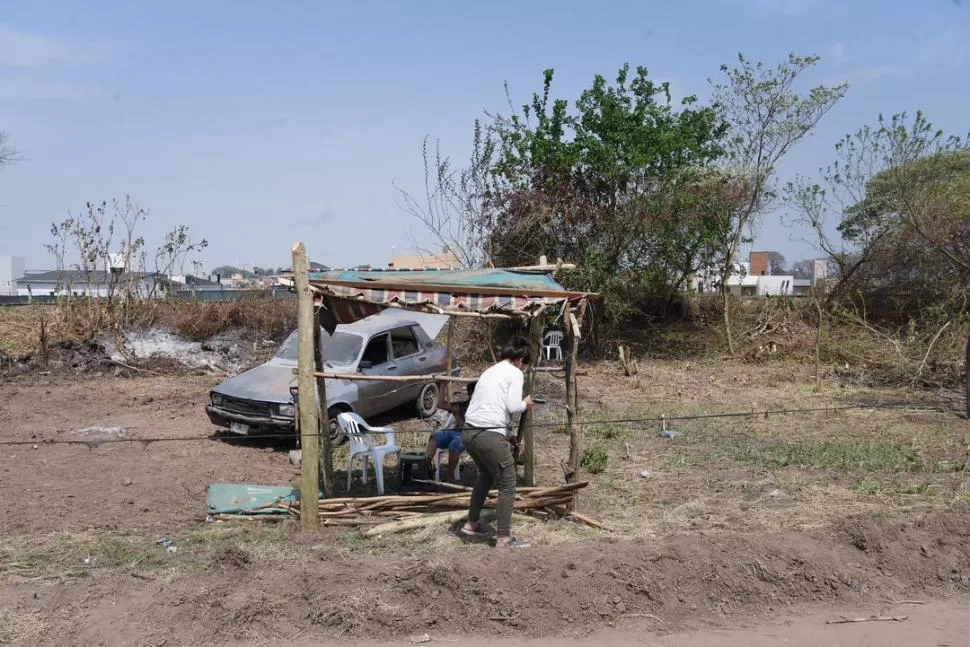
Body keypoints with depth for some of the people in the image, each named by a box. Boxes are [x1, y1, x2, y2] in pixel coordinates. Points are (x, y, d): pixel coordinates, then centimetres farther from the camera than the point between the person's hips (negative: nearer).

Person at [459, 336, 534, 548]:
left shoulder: (490, 371, 23)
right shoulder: (515, 373, 0)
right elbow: (513, 406, -13)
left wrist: (507, 434, 25)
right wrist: (526, 404, 9)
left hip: (469, 433, 9)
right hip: (489, 435, -9)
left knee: (486, 476, 29)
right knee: (507, 485, 2)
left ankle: (472, 524, 37)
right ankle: (504, 538, 4)